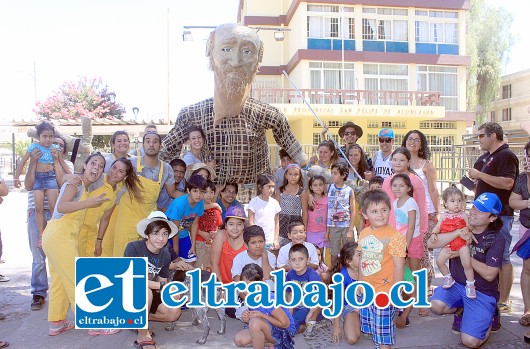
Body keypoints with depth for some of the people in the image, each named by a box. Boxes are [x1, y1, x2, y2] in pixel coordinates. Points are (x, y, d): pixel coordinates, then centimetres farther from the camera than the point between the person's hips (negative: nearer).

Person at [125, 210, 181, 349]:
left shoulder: (165, 255, -5)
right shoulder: (133, 247, -23)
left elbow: (163, 282, -1)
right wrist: (161, 285, -30)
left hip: (150, 292, 6)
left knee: (174, 312, -13)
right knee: (145, 292, -36)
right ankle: (143, 337, -16)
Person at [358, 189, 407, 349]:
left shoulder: (394, 236, -18)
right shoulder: (364, 234, 1)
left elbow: (399, 265, -17)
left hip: (385, 292, -6)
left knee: (384, 328, 7)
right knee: (371, 325, 21)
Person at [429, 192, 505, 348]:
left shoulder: (496, 240, -10)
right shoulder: (460, 226, -2)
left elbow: (489, 274, -16)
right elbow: (431, 243, -16)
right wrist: (458, 233, -24)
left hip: (482, 293, -2)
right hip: (457, 285, 3)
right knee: (436, 305, -28)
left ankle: (489, 317, 20)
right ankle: (460, 310, 9)